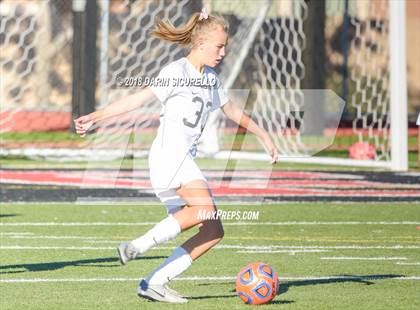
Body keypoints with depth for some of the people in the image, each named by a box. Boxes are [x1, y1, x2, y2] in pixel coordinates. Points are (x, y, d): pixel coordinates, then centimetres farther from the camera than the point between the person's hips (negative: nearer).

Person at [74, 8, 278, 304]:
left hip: (187, 161, 9)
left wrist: (264, 135, 42)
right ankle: (138, 246, -27)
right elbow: (138, 98, -13)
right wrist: (95, 117, -21)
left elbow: (231, 109, 35)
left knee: (213, 232, -1)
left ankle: (155, 282, -4)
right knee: (204, 207, -31)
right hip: (168, 153, -9)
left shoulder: (211, 78, 19)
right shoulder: (177, 72, -6)